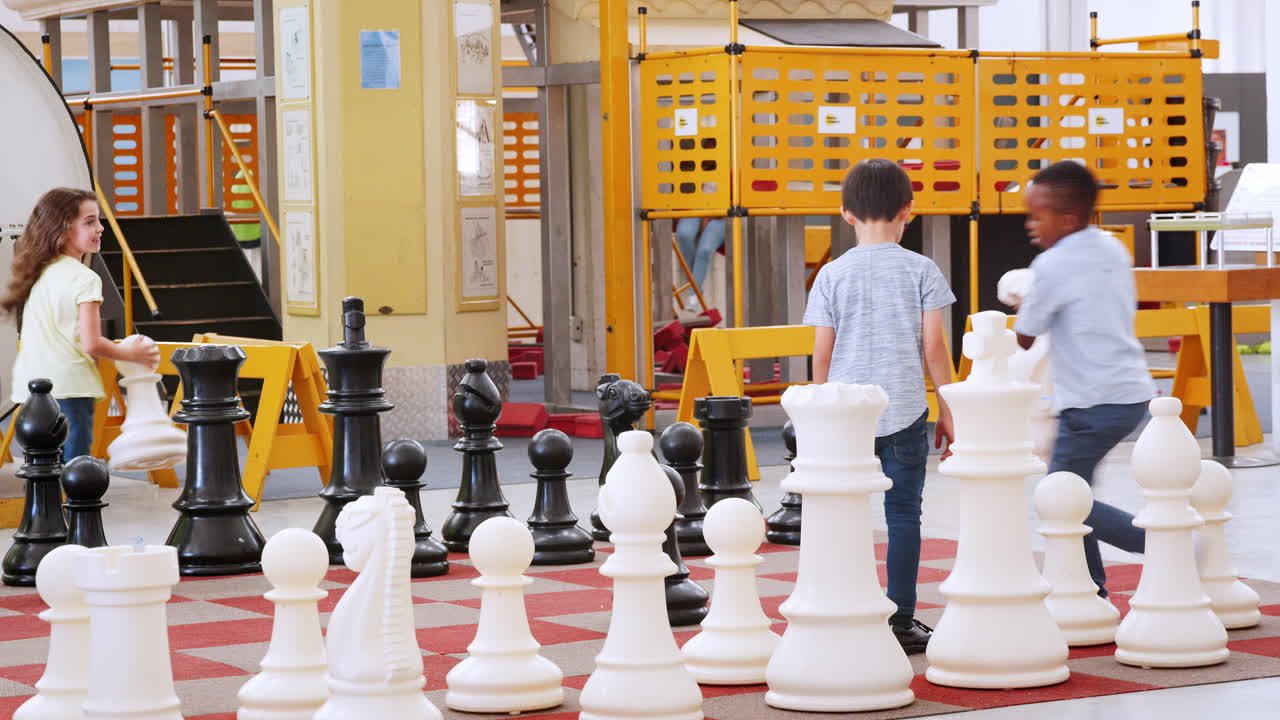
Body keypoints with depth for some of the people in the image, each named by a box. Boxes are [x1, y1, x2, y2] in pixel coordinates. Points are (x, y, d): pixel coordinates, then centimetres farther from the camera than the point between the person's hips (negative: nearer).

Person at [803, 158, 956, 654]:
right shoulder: (921, 270, 0)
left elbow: (822, 353, 3)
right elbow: (933, 346, -1)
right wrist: (948, 409, 7)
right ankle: (902, 621, 6)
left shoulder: (833, 275, 2)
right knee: (903, 515, 4)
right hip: (904, 411, -1)